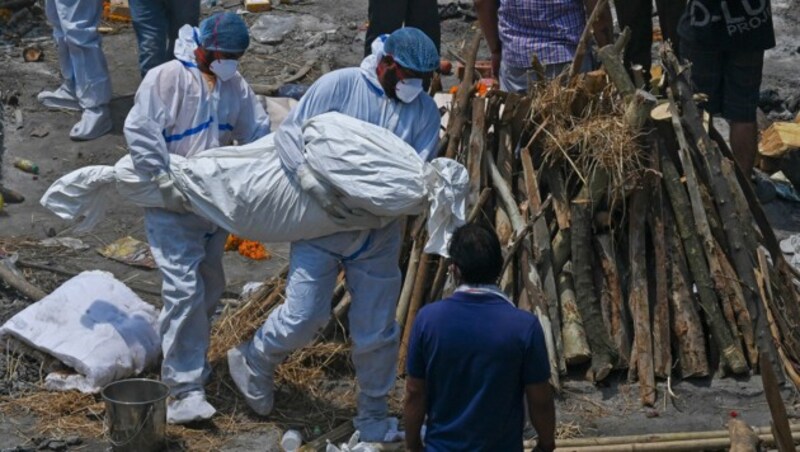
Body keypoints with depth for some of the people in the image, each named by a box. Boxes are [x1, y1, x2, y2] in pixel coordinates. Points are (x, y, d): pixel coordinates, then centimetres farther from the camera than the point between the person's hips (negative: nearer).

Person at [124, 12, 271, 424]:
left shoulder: (234, 85, 4)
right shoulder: (167, 78, -16)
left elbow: (258, 132, 7)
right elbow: (139, 131, -21)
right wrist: (166, 183, -23)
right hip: (172, 207, -7)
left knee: (210, 287, 17)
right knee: (185, 290, -16)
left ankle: (190, 357, 38)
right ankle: (185, 389, -16)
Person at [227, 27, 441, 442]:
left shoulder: (424, 110, -2)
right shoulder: (338, 86, -11)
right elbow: (288, 133, -11)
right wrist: (316, 185, -26)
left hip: (379, 236, 3)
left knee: (376, 330, 8)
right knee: (303, 317, -7)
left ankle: (373, 412, 28)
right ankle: (254, 361, 24)